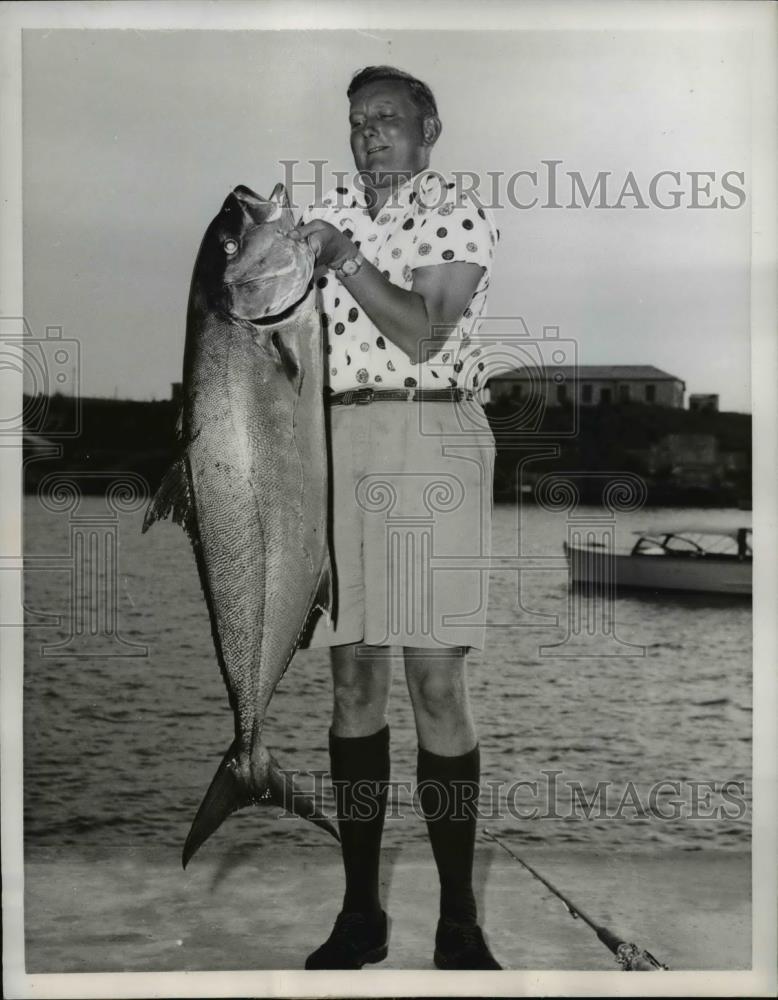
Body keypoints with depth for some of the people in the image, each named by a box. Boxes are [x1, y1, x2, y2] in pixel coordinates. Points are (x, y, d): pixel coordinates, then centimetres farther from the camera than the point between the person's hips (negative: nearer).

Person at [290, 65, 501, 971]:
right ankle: (359, 911, 15)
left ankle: (459, 921, 5)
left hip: (427, 441, -4)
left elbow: (423, 335, -10)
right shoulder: (326, 216, 16)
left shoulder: (460, 218, 4)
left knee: (436, 683, -5)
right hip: (332, 445, 4)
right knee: (353, 677, 5)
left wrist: (344, 259, -12)